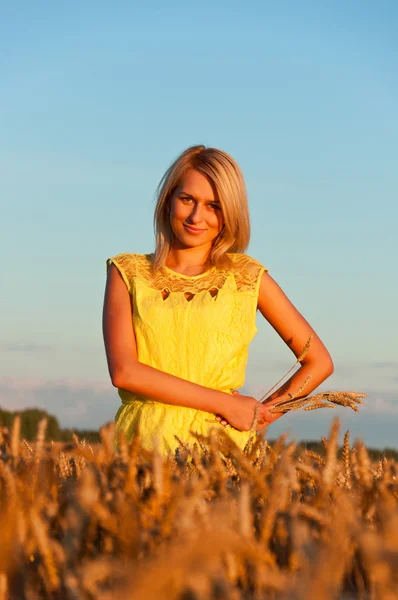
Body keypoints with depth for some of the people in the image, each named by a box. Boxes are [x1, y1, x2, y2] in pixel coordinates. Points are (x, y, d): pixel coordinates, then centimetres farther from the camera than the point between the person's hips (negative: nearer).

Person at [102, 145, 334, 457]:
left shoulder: (246, 276, 9)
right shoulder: (127, 272, 10)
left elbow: (319, 362, 14)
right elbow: (124, 371, -3)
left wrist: (261, 415, 0)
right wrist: (226, 403, -8)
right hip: (139, 440, 1)